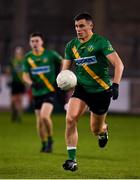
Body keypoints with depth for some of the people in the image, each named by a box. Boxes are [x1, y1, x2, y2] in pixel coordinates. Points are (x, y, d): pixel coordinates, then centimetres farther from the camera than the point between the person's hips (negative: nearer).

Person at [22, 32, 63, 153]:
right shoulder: (28, 57, 3)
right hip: (37, 93, 4)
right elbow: (25, 75, 2)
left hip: (50, 91, -4)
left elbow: (63, 62, 9)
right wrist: (31, 83, -18)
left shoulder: (50, 54, -5)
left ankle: (50, 139, -1)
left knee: (44, 116, -22)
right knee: (39, 121, 7)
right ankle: (44, 145, 24)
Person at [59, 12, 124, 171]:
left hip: (101, 90, -3)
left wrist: (115, 85, -28)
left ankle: (103, 130, 46)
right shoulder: (71, 45, 3)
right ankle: (72, 160, -14)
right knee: (70, 118, -20)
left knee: (96, 130, 6)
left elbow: (118, 64, -17)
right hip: (81, 88, 3)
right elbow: (65, 68, 13)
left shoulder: (101, 42, -12)